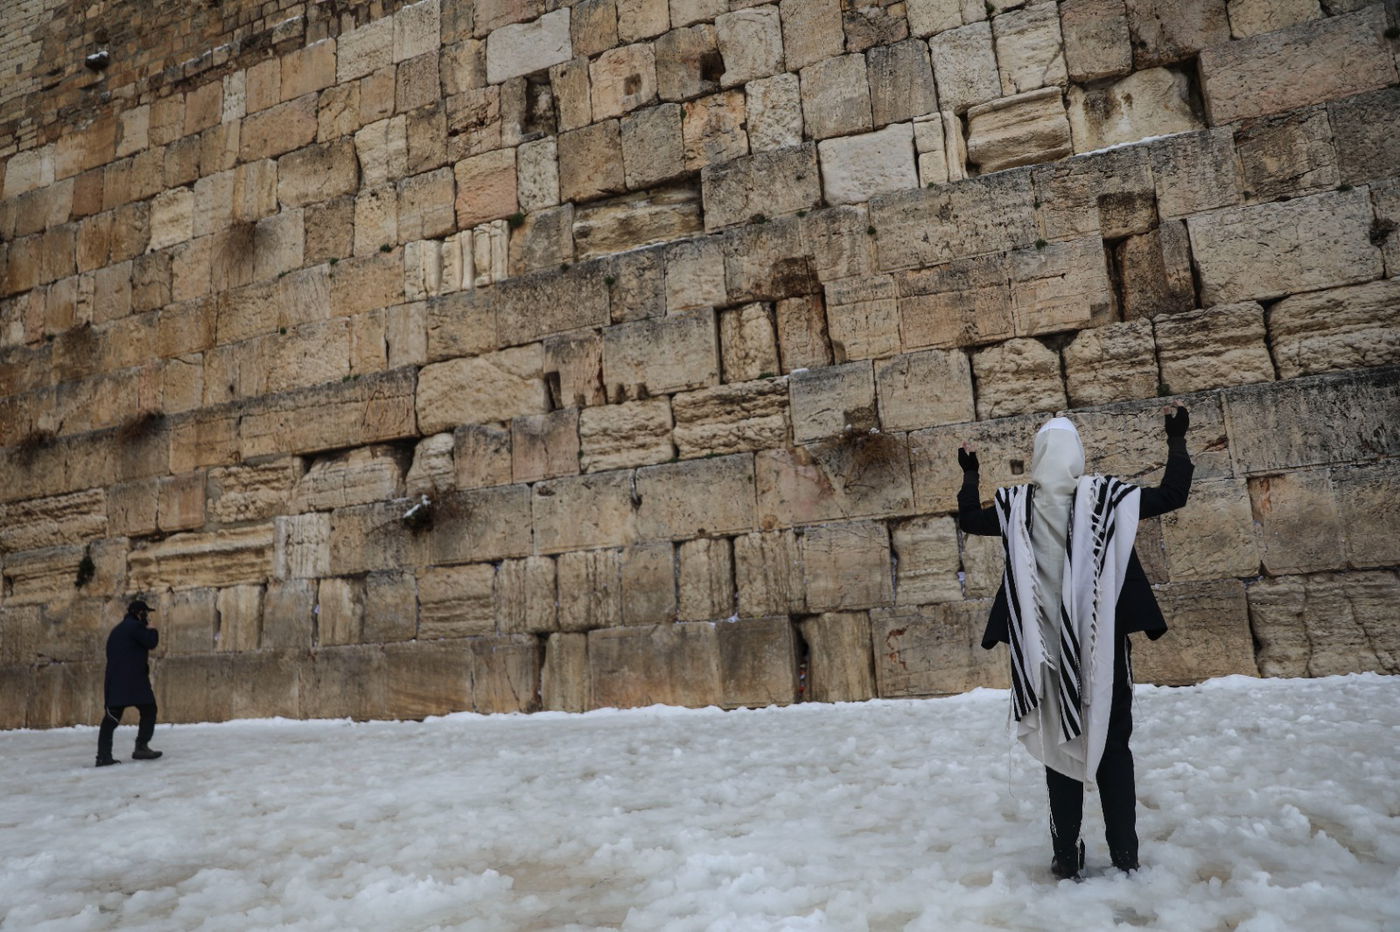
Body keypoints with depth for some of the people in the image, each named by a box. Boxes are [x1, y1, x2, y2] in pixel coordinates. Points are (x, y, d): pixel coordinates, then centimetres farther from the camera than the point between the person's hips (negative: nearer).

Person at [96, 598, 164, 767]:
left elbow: (112, 657, 26)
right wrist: (151, 629, 7)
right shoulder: (135, 626, -5)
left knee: (111, 717, 5)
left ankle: (103, 756, 0)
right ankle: (141, 747, -4)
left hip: (114, 680, 9)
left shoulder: (117, 630, 24)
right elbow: (151, 643, -10)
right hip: (133, 679, -8)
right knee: (149, 710, 2)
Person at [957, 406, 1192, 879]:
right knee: (1113, 746, 13)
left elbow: (969, 520, 11)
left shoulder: (1017, 506, -4)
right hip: (1103, 645, 0)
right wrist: (1176, 440, 13)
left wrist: (970, 473, 24)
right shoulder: (1106, 495, -7)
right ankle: (1125, 853, 19)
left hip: (1047, 650, 0)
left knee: (1059, 747, 10)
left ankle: (1067, 858, 16)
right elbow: (1173, 495, 2)